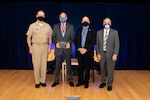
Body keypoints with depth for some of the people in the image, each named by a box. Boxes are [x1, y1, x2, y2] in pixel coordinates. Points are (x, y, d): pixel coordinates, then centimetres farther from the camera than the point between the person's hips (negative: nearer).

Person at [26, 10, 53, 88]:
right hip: (36, 47, -2)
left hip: (45, 47, 2)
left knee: (44, 64, 5)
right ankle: (37, 82, 11)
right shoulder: (32, 26, 1)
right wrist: (30, 48, -6)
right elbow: (28, 38, 1)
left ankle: (43, 81, 16)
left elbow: (50, 37, 10)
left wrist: (49, 47, 3)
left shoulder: (48, 26, 7)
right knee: (36, 65, 0)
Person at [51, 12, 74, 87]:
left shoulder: (70, 26, 7)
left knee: (69, 65, 7)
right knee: (57, 65, 5)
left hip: (67, 48, 0)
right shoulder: (55, 26, 8)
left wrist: (69, 42, -14)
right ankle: (56, 80, 17)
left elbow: (72, 36, 3)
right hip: (58, 48, 0)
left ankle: (70, 80, 18)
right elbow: (53, 36, 6)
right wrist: (56, 42, -12)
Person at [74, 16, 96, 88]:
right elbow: (75, 41, 7)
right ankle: (80, 81, 19)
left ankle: (86, 82, 13)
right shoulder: (78, 31, 14)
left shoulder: (92, 31, 4)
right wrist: (79, 48, -9)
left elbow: (93, 42, -4)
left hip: (88, 52, -2)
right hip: (79, 52, 3)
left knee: (87, 68, 2)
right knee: (80, 67, 8)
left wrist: (86, 49, -14)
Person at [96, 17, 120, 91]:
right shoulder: (99, 32, 7)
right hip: (101, 54, 3)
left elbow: (117, 44, -4)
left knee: (110, 70, 3)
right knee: (102, 69, 13)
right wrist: (98, 53, -1)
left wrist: (115, 54, -12)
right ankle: (103, 82, 30)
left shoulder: (115, 32, -1)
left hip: (110, 54, -2)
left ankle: (109, 84, 18)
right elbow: (97, 44, 8)